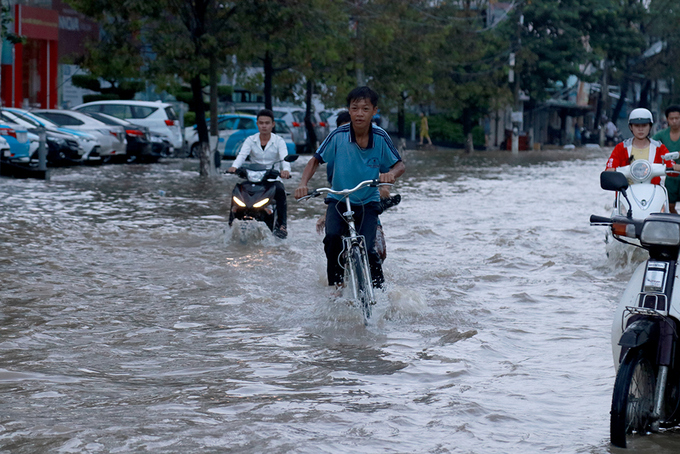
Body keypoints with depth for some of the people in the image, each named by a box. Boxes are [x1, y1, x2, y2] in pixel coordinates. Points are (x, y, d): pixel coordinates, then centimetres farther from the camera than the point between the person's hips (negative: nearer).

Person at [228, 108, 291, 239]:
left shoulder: (279, 141, 2)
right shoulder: (250, 140, 6)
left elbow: (284, 157, -15)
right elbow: (242, 155, -11)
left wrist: (286, 170, -40)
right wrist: (234, 166, -35)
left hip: (273, 179, -1)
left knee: (280, 191, -34)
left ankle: (281, 224, -26)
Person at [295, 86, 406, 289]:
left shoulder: (380, 138, -10)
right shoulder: (338, 136, -13)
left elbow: (400, 165, -1)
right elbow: (316, 160, -2)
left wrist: (391, 173, -26)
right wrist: (303, 184, -19)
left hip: (368, 203, 0)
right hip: (338, 200, 0)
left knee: (366, 249, -18)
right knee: (332, 237, -26)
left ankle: (379, 287, 6)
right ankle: (335, 283, -5)